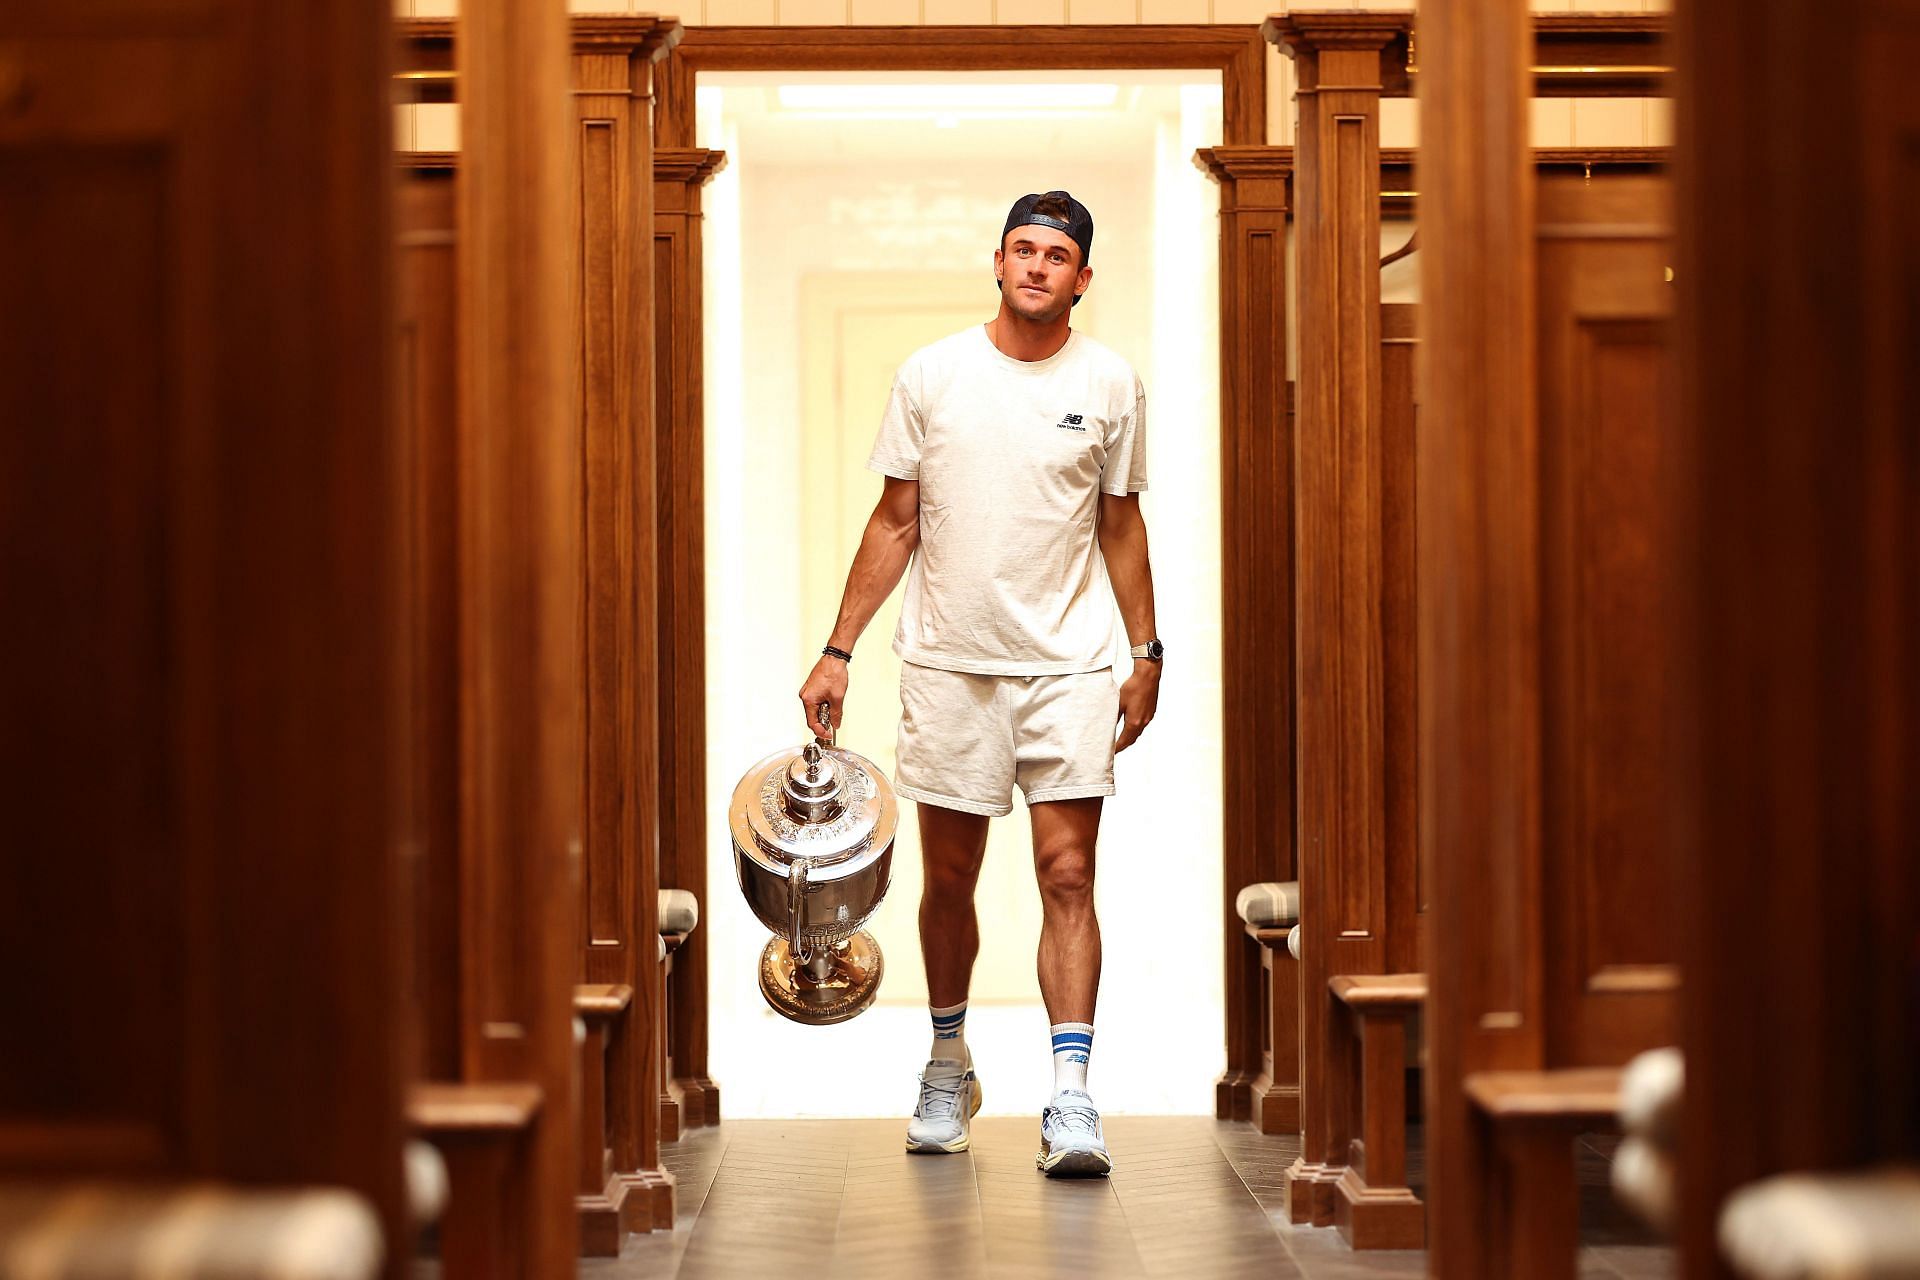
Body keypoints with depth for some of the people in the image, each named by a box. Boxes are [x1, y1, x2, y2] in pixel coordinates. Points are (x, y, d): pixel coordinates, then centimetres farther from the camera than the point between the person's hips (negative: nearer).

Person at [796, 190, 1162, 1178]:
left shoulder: (1110, 385, 4)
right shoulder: (930, 375, 2)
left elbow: (1119, 525, 12)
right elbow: (895, 523, 6)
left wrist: (1147, 654, 9)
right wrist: (837, 652, 2)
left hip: (1068, 663, 0)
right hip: (947, 662, 1)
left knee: (1068, 875, -8)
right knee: (948, 876, 9)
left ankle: (1070, 1095, -9)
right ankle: (948, 1067, 27)